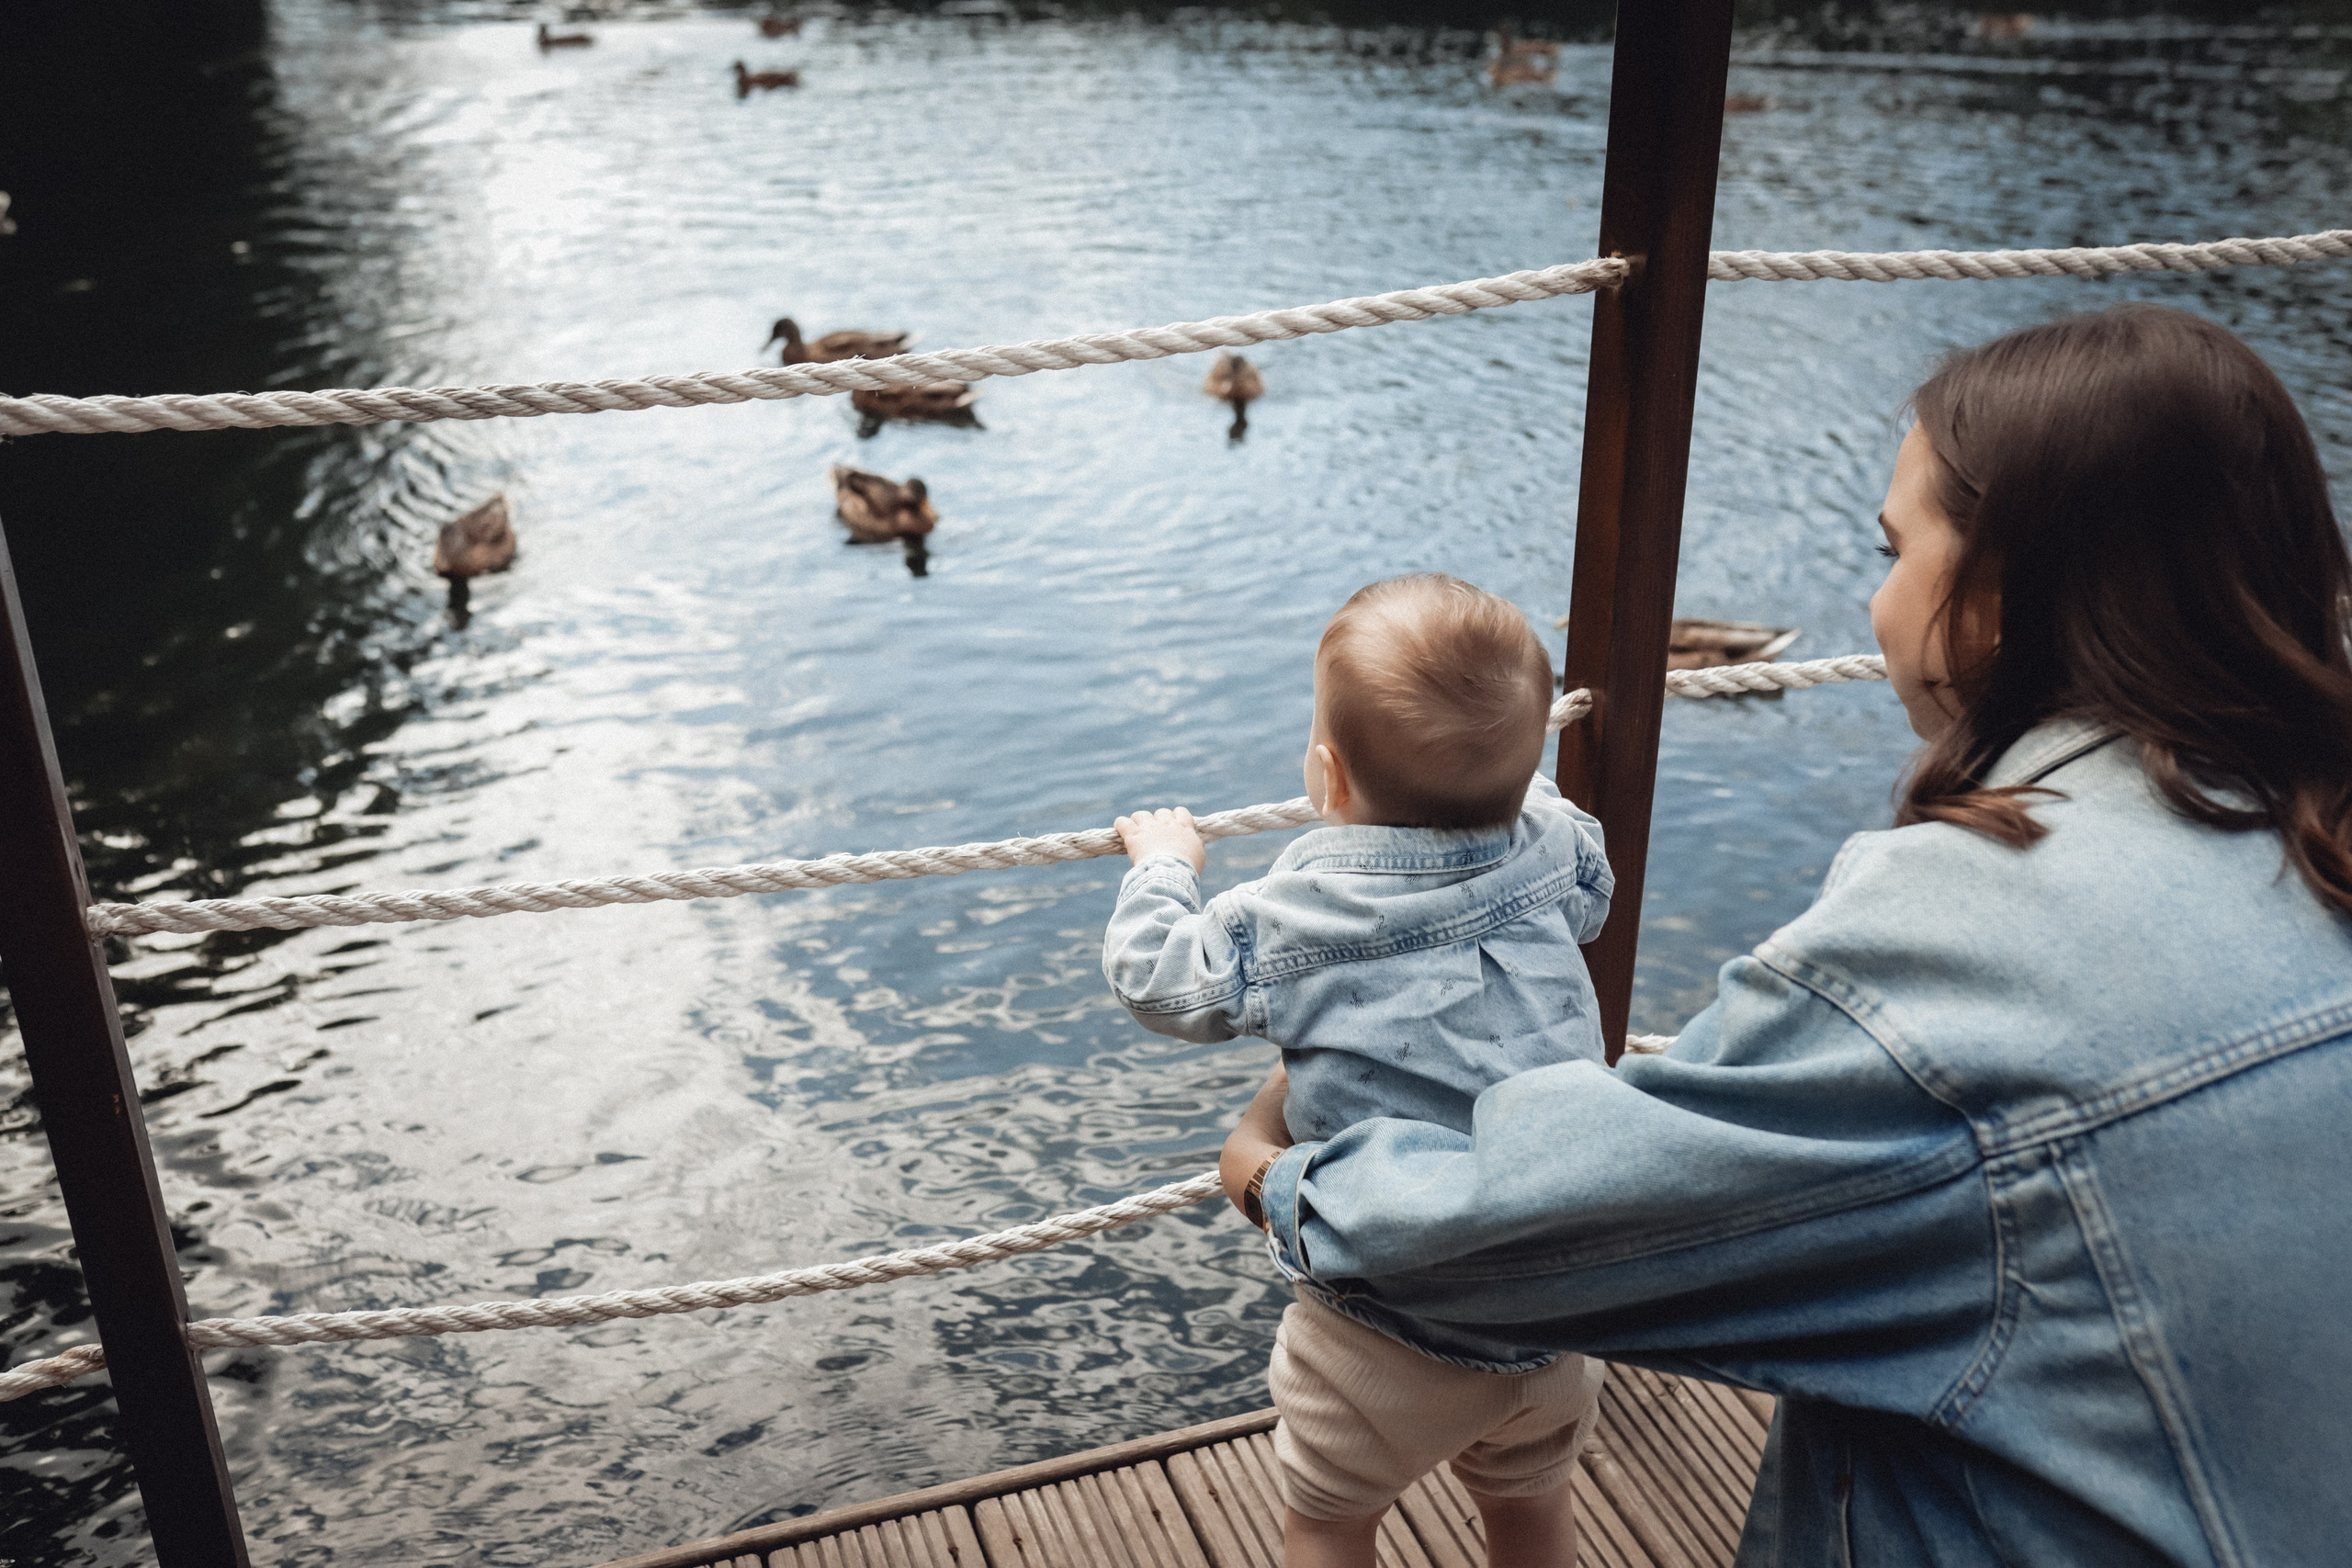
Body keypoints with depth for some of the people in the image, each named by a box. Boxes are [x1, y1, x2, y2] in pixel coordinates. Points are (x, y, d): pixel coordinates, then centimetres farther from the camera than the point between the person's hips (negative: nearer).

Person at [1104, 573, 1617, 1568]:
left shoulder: (1285, 924, -17)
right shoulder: (1550, 854, -5)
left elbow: (1153, 977, -3)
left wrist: (1162, 862, 15)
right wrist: (1510, 779, 34)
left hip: (1392, 1340, -5)